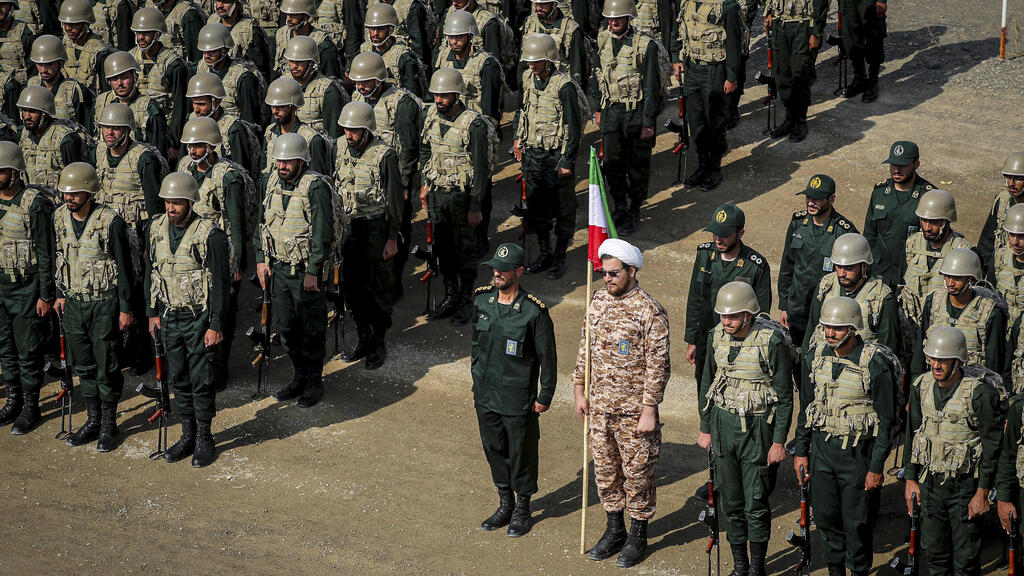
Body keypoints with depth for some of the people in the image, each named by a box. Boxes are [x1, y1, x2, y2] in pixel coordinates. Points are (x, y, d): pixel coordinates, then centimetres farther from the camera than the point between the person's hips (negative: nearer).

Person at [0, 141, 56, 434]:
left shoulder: (35, 204, -15)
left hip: (26, 288, -6)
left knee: (28, 350, 1)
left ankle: (31, 408, 11)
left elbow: (46, 253, -13)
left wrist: (46, 295, -14)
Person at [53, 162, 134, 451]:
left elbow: (123, 267, -12)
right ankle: (93, 420, 26)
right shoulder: (60, 217, 0)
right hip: (75, 302, 6)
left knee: (107, 367, 1)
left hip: (104, 304, -6)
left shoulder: (110, 221, -17)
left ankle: (109, 424, 14)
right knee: (84, 365, 13)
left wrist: (125, 308, -10)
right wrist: (61, 294, 15)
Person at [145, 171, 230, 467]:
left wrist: (215, 326, -14)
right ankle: (187, 435, 25)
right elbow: (151, 273, 13)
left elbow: (221, 283, -13)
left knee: (201, 380, 0)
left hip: (199, 319, -5)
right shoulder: (157, 229, 2)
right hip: (170, 317, 5)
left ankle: (205, 440, 14)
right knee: (178, 379, 12)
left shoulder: (210, 235, -15)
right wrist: (153, 313, 10)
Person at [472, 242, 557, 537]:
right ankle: (505, 505, 33)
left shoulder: (534, 311, -17)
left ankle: (523, 510, 24)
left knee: (521, 454, 7)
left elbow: (548, 357, -9)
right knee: (494, 449, 16)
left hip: (518, 400, -5)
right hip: (485, 396, 5)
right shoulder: (481, 300, -1)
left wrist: (545, 397, -7)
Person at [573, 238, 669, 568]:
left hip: (633, 411, -6)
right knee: (605, 470, 16)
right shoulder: (599, 302, 4)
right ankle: (614, 530, 32)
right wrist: (580, 390, 12)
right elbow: (586, 348, 14)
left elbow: (657, 366, -15)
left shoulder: (650, 312, -16)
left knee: (636, 474, 5)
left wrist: (649, 411, -16)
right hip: (600, 407, 6)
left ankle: (638, 537, 21)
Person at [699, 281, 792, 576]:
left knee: (756, 503, 0)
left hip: (758, 426, -5)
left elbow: (785, 396, -10)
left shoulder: (772, 341, -17)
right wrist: (705, 428, 14)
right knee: (731, 499, 9)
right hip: (723, 422, 5)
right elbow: (707, 383, 13)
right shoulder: (717, 336, 0)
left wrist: (779, 441, -11)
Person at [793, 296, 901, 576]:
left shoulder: (875, 364, -16)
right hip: (823, 448, 5)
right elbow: (806, 408, 12)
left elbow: (886, 420, -11)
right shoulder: (815, 358, 0)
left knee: (857, 523, 3)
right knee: (825, 517, 12)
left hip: (858, 452, -5)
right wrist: (801, 451, 10)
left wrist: (876, 468, -12)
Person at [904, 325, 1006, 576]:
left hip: (966, 484, -5)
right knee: (934, 554, 13)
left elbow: (993, 443, -13)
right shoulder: (921, 386, 0)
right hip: (930, 482, 5)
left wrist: (983, 492, -14)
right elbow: (912, 433, 11)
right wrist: (910, 479, 9)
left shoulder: (980, 391, -16)